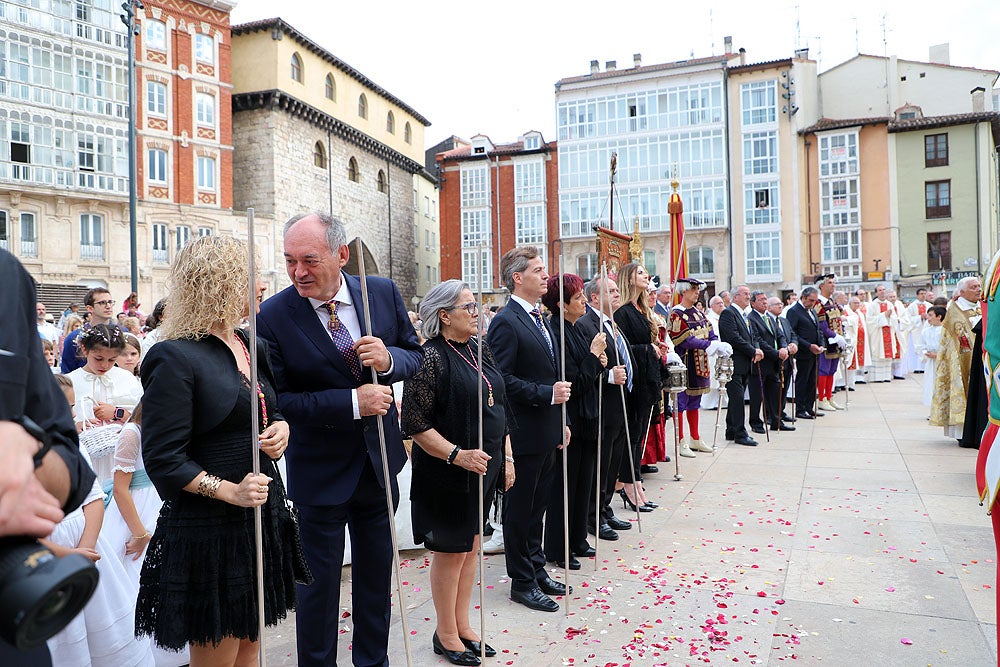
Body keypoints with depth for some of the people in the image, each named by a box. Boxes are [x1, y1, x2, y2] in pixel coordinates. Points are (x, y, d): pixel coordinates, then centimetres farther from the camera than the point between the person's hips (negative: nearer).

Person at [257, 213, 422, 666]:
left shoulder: (383, 293, -7)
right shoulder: (273, 316, -17)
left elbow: (415, 354, 3)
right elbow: (276, 400, -18)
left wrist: (389, 359, -20)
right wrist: (353, 402, -27)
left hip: (379, 461, 4)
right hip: (320, 471, -4)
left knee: (376, 573, 20)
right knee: (319, 580, 13)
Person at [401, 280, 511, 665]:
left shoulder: (480, 350, 7)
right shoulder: (432, 357, -17)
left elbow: (498, 407, 14)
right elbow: (415, 424, -19)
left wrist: (506, 456, 10)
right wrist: (457, 455, -23)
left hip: (485, 468, 8)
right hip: (448, 474, -7)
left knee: (471, 546, 17)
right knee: (450, 552, 6)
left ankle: (462, 625, 33)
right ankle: (446, 636, 24)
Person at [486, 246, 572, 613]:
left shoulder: (538, 318, 13)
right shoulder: (506, 322, -16)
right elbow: (502, 380, -22)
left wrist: (560, 422, 18)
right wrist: (547, 394, -23)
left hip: (546, 432, 9)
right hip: (523, 434, -9)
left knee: (537, 507, 19)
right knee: (520, 510, 6)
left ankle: (537, 571, 33)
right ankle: (522, 583, 19)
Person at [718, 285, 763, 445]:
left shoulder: (744, 315, 19)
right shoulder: (728, 313, -11)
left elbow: (751, 337, 18)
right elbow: (734, 338, -19)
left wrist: (757, 350, -3)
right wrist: (753, 351, -14)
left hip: (745, 365, 9)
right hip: (734, 364, -9)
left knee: (736, 399, 13)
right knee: (737, 399, -6)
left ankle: (731, 432, 20)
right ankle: (740, 434, -1)